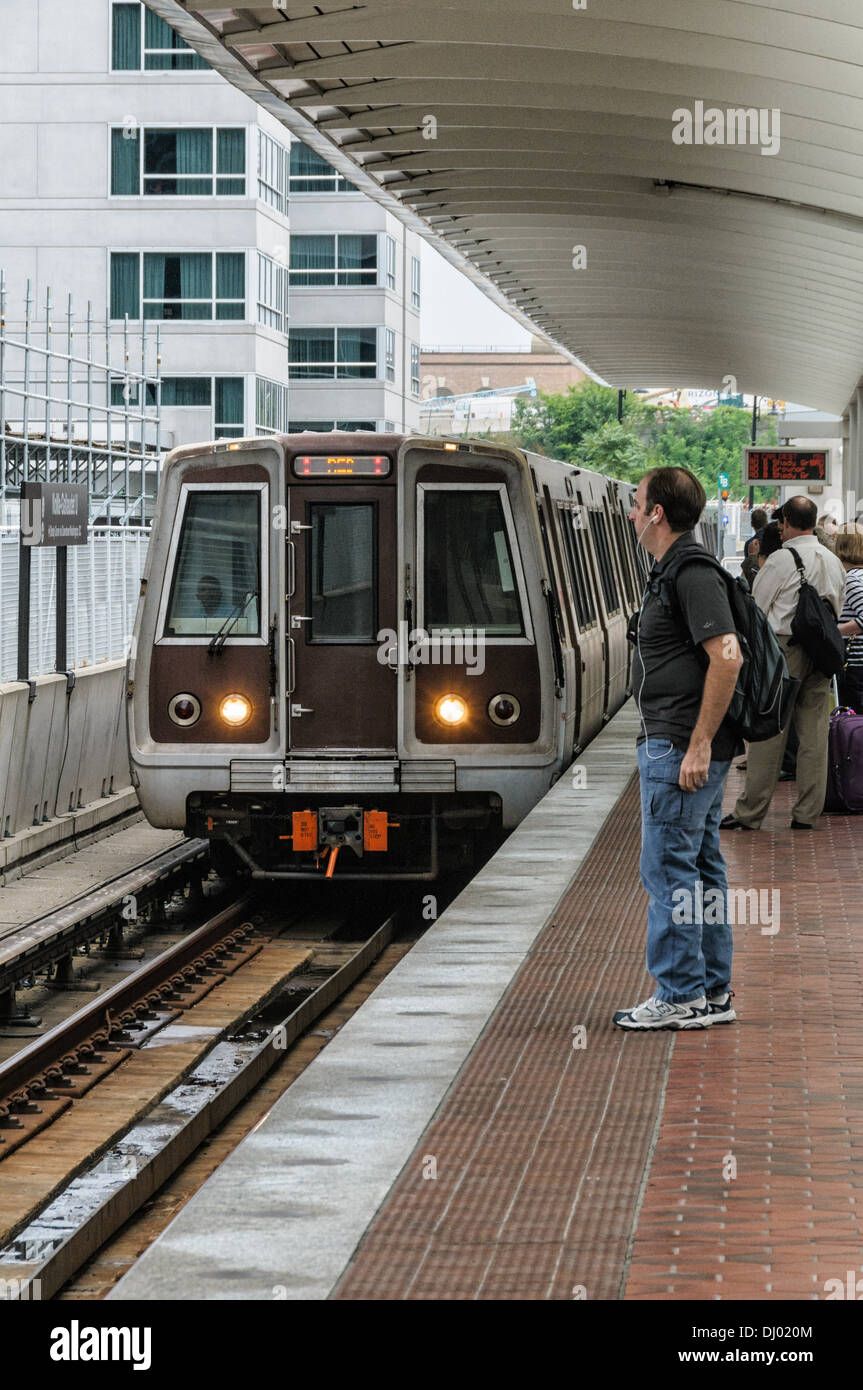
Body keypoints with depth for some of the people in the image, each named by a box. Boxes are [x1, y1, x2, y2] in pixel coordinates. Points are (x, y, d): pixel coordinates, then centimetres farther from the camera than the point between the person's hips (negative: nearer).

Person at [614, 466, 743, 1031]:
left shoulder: (692, 576, -17)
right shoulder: (677, 572, 16)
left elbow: (727, 658, -25)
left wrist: (698, 745, -25)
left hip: (681, 750, -11)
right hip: (688, 747, 11)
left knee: (669, 869, -7)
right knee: (701, 867, 12)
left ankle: (680, 995, -3)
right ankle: (713, 992, 17)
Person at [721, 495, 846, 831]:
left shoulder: (780, 560, -10)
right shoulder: (834, 562, 10)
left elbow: (756, 608, -6)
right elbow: (835, 611, 16)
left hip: (783, 649, -6)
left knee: (768, 733, -2)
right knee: (814, 735, 7)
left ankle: (750, 813, 2)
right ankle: (807, 813, 10)